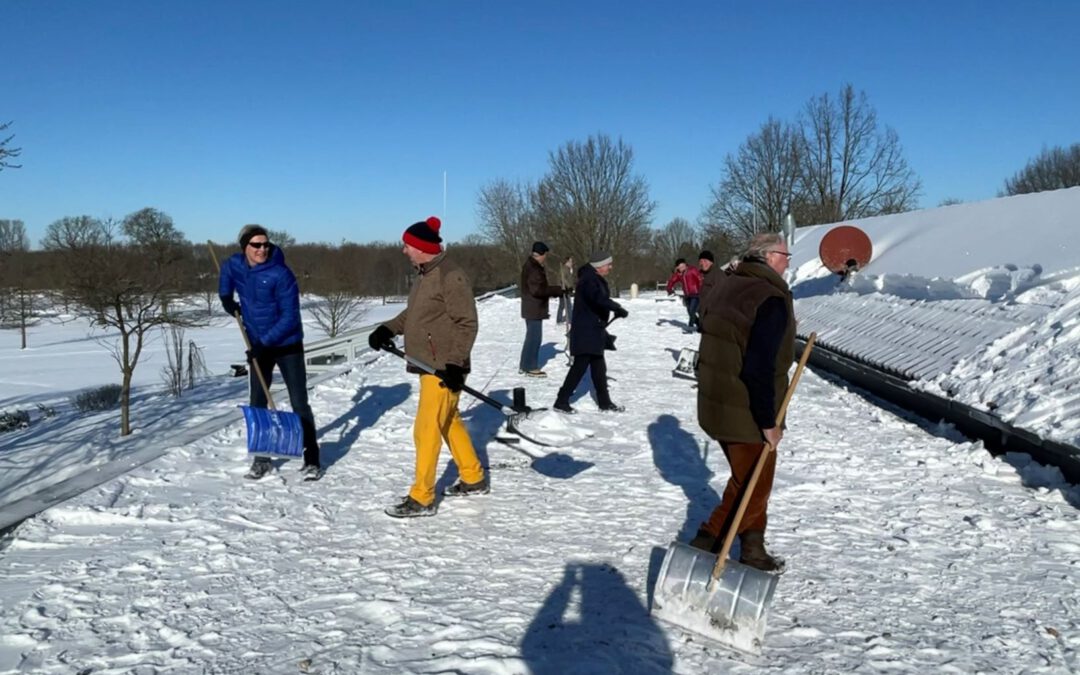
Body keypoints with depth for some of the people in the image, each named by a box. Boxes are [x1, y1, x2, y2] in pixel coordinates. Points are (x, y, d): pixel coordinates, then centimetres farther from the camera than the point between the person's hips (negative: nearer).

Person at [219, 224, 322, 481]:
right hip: (258, 347, 6)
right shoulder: (234, 265, -3)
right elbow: (225, 274, 24)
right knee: (257, 403, 10)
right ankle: (261, 458, 22)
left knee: (299, 403, -4)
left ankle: (311, 460, 3)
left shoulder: (281, 274, -21)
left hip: (287, 346, -5)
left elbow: (290, 316, -22)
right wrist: (227, 298, 9)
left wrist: (266, 341, -25)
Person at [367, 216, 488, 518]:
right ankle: (474, 480, 33)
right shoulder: (425, 274, 12)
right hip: (428, 365, 10)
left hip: (443, 368, -10)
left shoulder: (451, 276, -18)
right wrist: (388, 329, 7)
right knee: (449, 422, 18)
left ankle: (422, 499, 6)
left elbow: (466, 324, -19)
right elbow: (413, 312, 21)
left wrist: (455, 364, -23)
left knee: (426, 429, -4)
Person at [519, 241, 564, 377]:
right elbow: (537, 289, -24)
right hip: (535, 309, -11)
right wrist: (558, 290, -18)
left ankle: (524, 365, 24)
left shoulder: (532, 266, 15)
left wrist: (555, 291, 10)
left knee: (532, 336, 17)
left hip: (532, 309, 11)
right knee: (534, 337, -5)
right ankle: (531, 368, 1)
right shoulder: (533, 268, -19)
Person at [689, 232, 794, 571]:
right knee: (752, 489, 7)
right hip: (748, 414, -9)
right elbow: (760, 369, -27)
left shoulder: (724, 285, 7)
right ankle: (704, 547, 8)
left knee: (750, 482, 21)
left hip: (715, 404, 9)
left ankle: (753, 552, 31)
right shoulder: (771, 299, -21)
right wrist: (768, 422, -19)